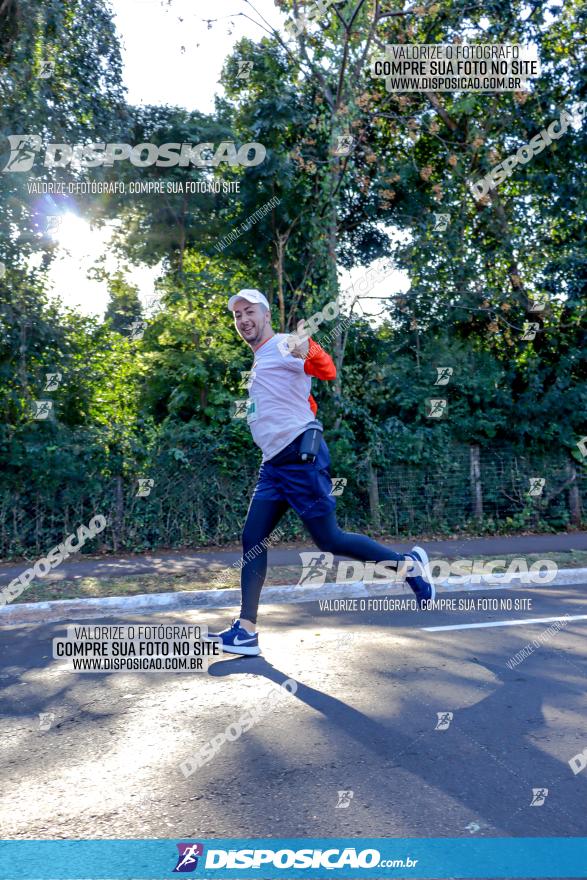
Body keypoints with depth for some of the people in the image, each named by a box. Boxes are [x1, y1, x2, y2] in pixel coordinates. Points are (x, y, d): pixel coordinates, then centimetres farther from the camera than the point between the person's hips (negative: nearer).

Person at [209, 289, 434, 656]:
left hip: (301, 455, -9)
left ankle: (410, 563, 12)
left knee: (329, 540, -7)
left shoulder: (284, 345, -4)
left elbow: (327, 370, -22)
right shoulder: (260, 361, 22)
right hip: (275, 462, 9)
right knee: (252, 539, 2)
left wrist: (309, 353, -42)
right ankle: (246, 631, 7)